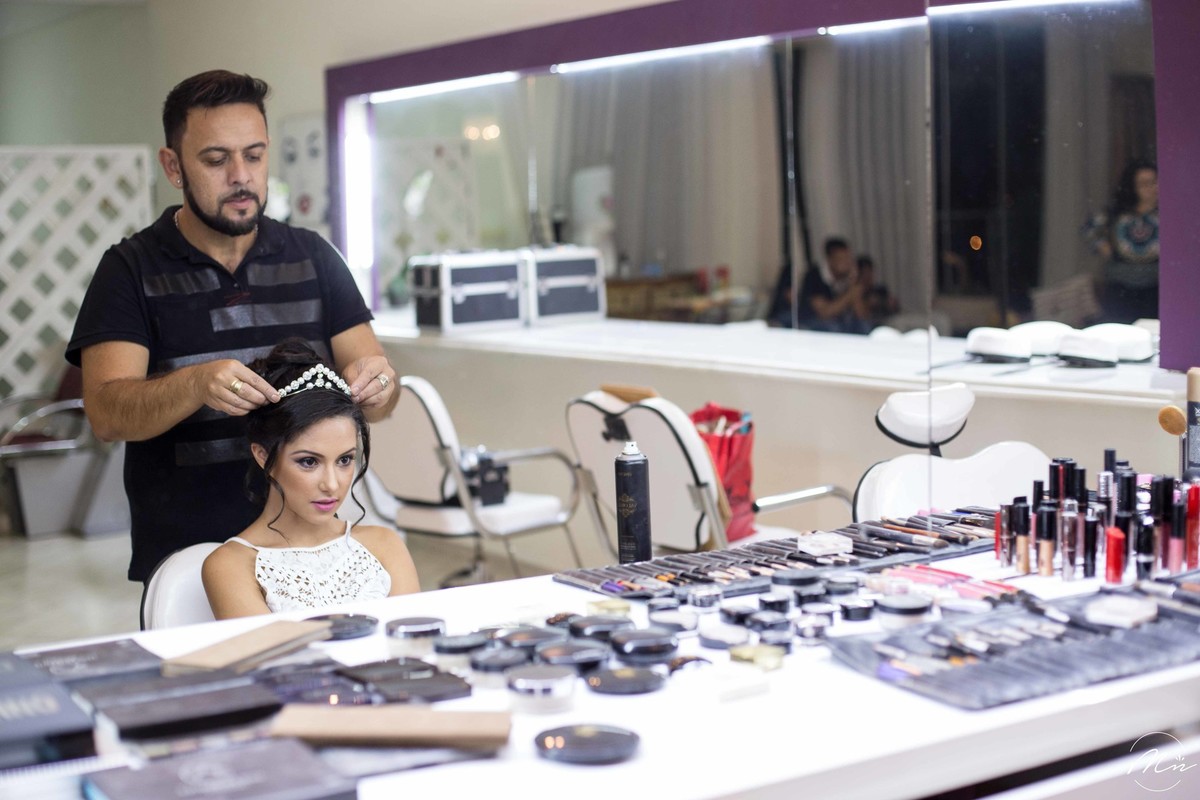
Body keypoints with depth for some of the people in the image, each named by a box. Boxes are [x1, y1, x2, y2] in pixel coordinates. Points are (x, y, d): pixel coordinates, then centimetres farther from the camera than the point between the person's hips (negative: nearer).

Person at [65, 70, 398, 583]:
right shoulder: (132, 270, -2)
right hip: (183, 559, -2)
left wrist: (374, 385, -21)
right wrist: (195, 385, -33)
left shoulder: (313, 257, 6)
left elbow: (375, 405, 3)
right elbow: (106, 414, -14)